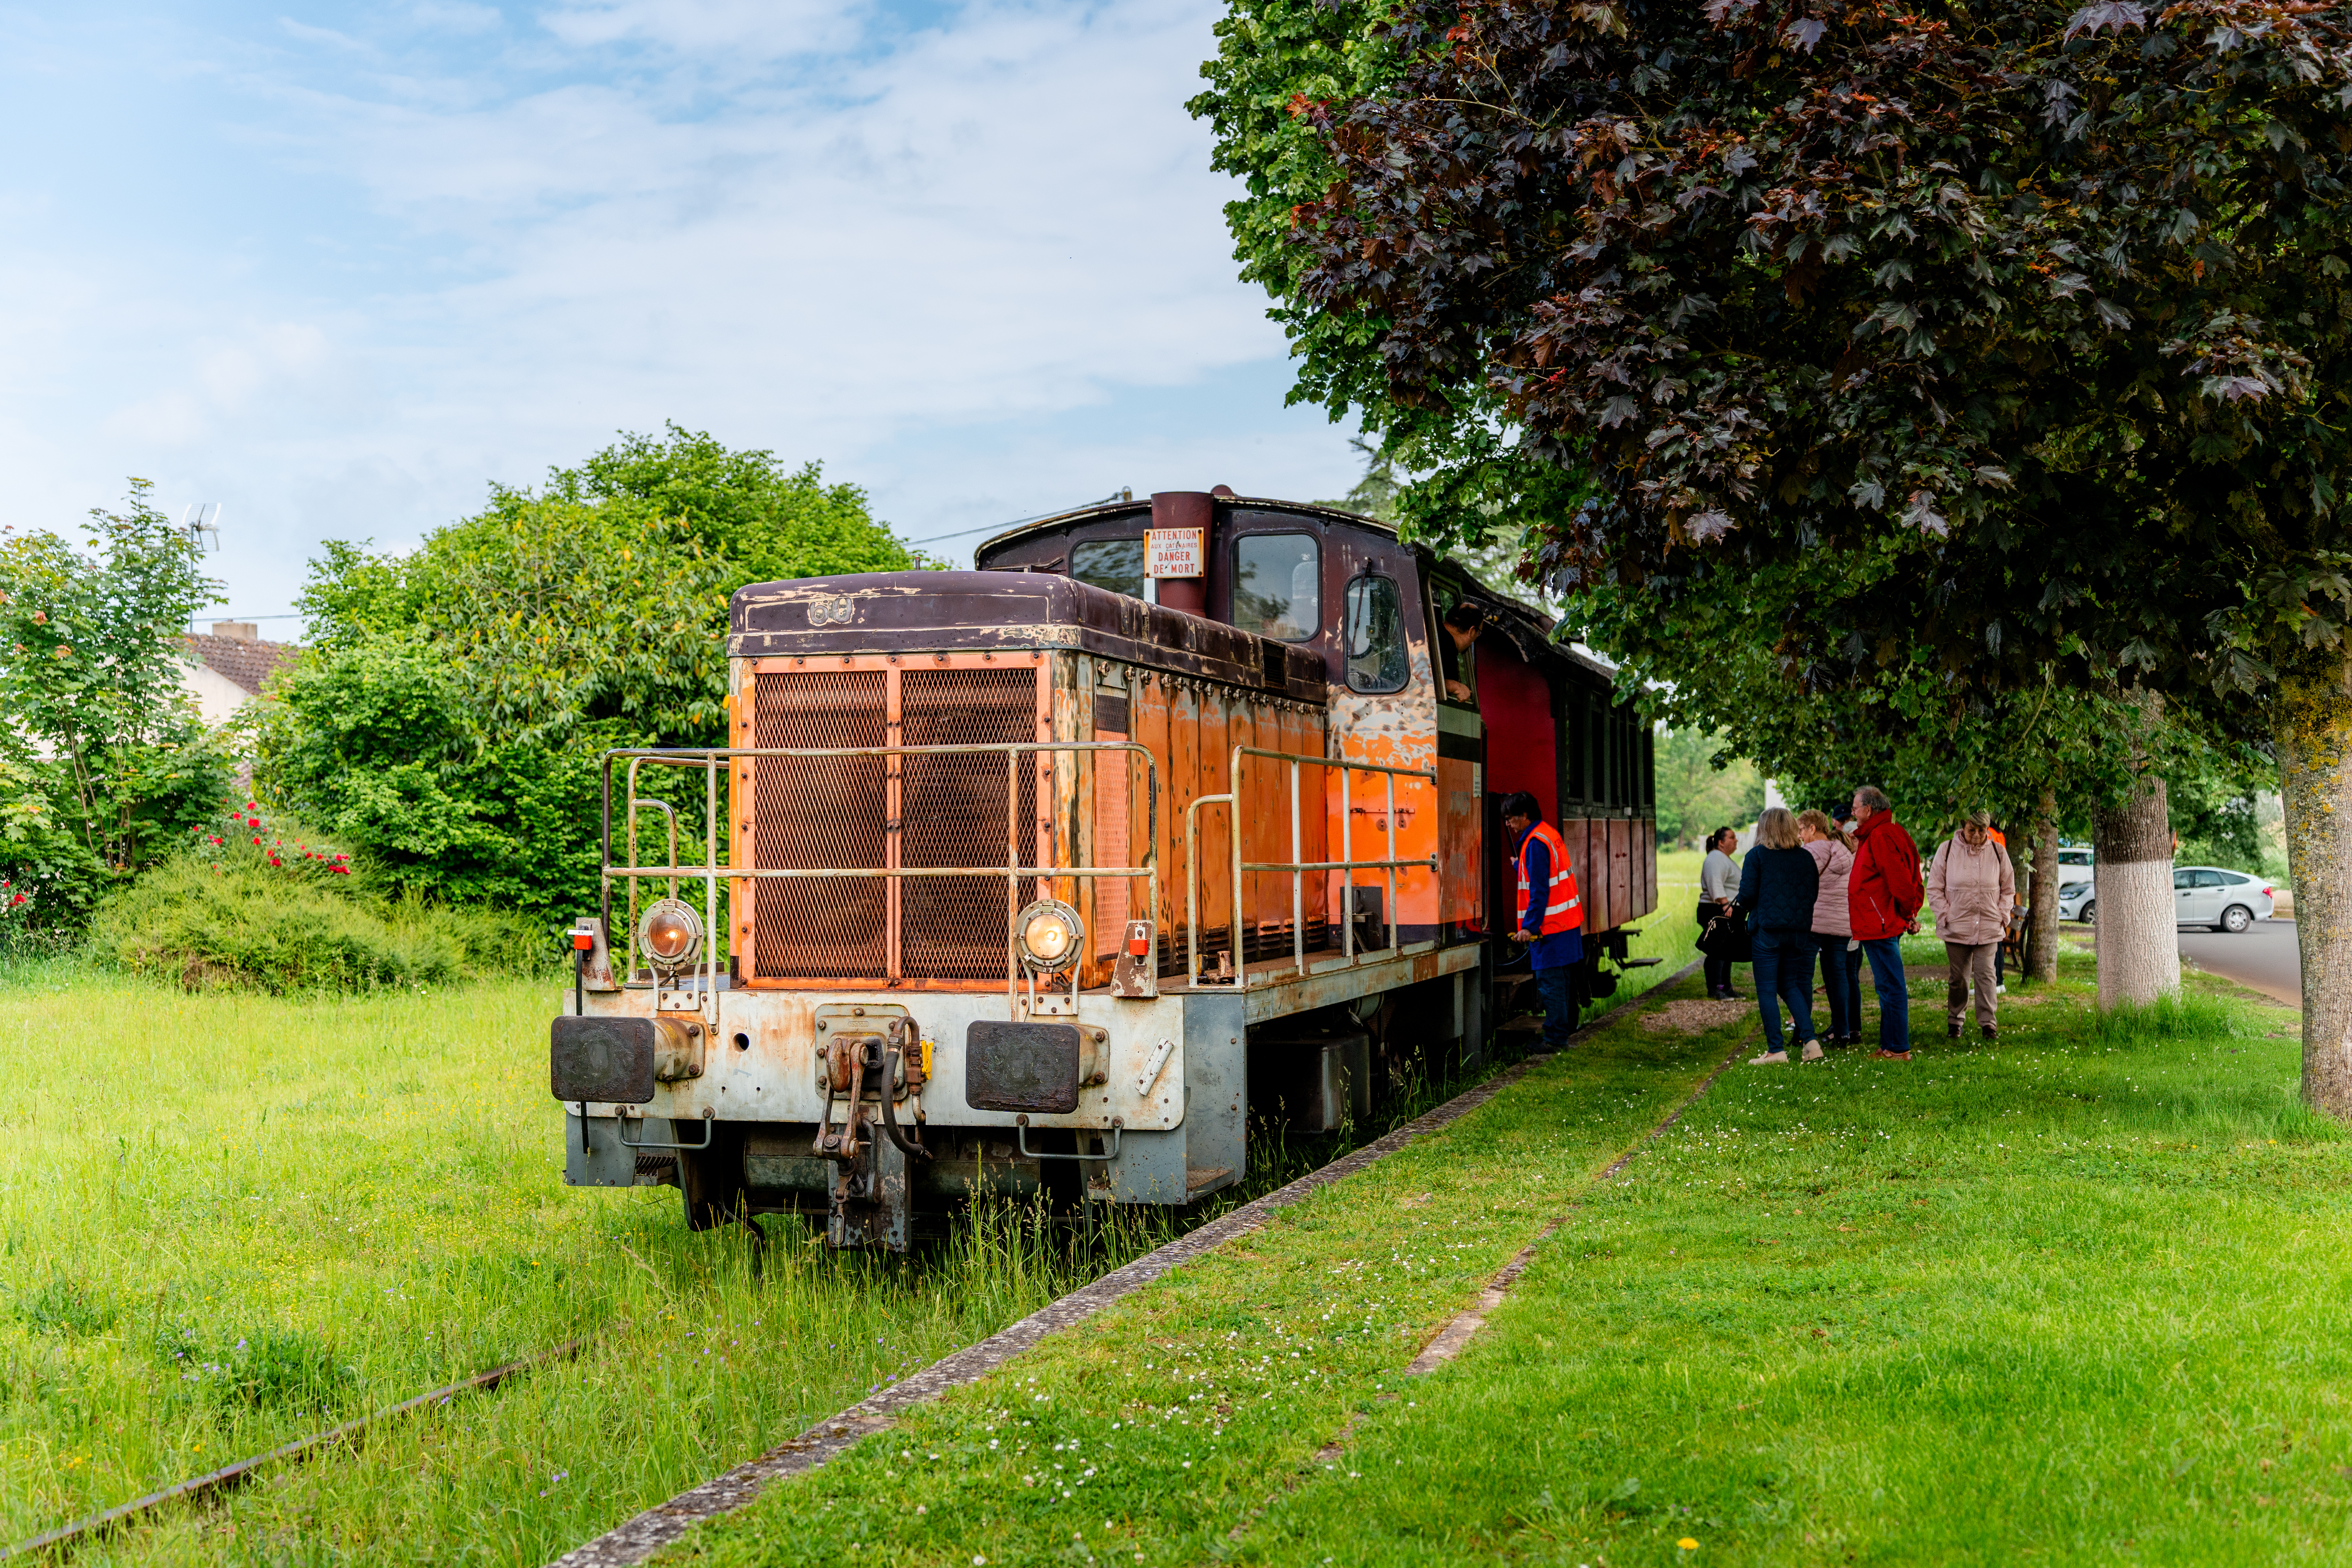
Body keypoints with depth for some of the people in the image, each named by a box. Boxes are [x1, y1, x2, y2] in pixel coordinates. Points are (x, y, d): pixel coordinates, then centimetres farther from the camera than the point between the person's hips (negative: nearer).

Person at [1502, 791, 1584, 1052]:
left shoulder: (1535, 843, -16)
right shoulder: (1549, 834, 14)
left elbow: (1539, 891, -20)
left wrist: (1529, 926, -20)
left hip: (1550, 925, -10)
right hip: (1568, 921, 10)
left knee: (1550, 982, -7)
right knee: (1561, 981, 16)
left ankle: (1555, 1038, -5)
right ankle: (1566, 1028, 22)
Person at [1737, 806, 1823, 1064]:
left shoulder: (1757, 856, -5)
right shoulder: (1806, 858, 7)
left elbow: (1747, 895, -9)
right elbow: (1815, 894, 9)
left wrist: (1746, 908, 12)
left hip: (1767, 929, -4)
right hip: (1800, 931, 5)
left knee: (1767, 991, 2)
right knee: (1790, 985, 16)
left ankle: (1776, 1050, -1)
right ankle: (1809, 1040, 4)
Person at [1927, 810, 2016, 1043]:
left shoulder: (1998, 852, 4)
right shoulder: (1947, 850, -1)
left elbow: (2008, 889, 14)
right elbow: (1934, 888, 4)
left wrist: (2002, 916, 3)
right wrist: (1945, 916, -4)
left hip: (1989, 929, 0)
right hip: (1956, 927, 0)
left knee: (1986, 974, -6)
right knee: (1958, 977, 6)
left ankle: (1989, 1023, -1)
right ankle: (1954, 1021, 21)